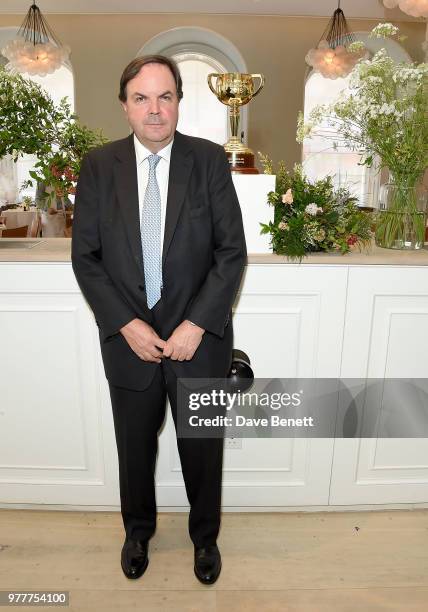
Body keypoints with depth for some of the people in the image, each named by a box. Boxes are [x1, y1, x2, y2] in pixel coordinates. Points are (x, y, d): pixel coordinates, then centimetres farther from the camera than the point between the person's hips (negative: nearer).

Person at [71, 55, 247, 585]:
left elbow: (232, 251, -7)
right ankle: (138, 528, 51)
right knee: (135, 445, 20)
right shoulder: (97, 166, -2)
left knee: (202, 447, 16)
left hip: (199, 336, 0)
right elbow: (85, 257, -2)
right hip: (127, 337, 1)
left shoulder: (210, 160, -5)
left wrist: (196, 325, -15)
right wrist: (127, 325, -12)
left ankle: (205, 534, 46)